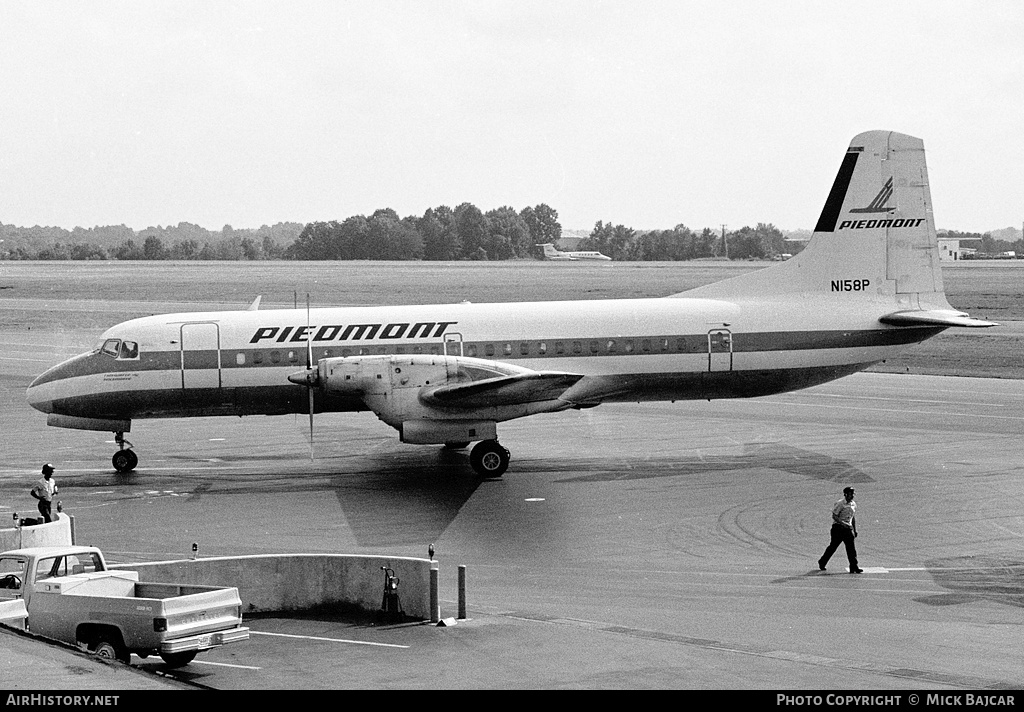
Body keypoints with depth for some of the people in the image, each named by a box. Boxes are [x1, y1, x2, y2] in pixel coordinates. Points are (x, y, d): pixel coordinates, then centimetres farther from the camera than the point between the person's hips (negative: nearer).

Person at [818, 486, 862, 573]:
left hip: (848, 528, 6)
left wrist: (855, 530, 18)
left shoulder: (853, 504, 12)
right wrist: (843, 523, -26)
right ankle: (822, 562, 18)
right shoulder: (840, 504, -10)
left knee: (851, 548, -4)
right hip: (838, 527, -6)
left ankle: (854, 567, -5)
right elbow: (834, 516, -15)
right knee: (833, 546, 1)